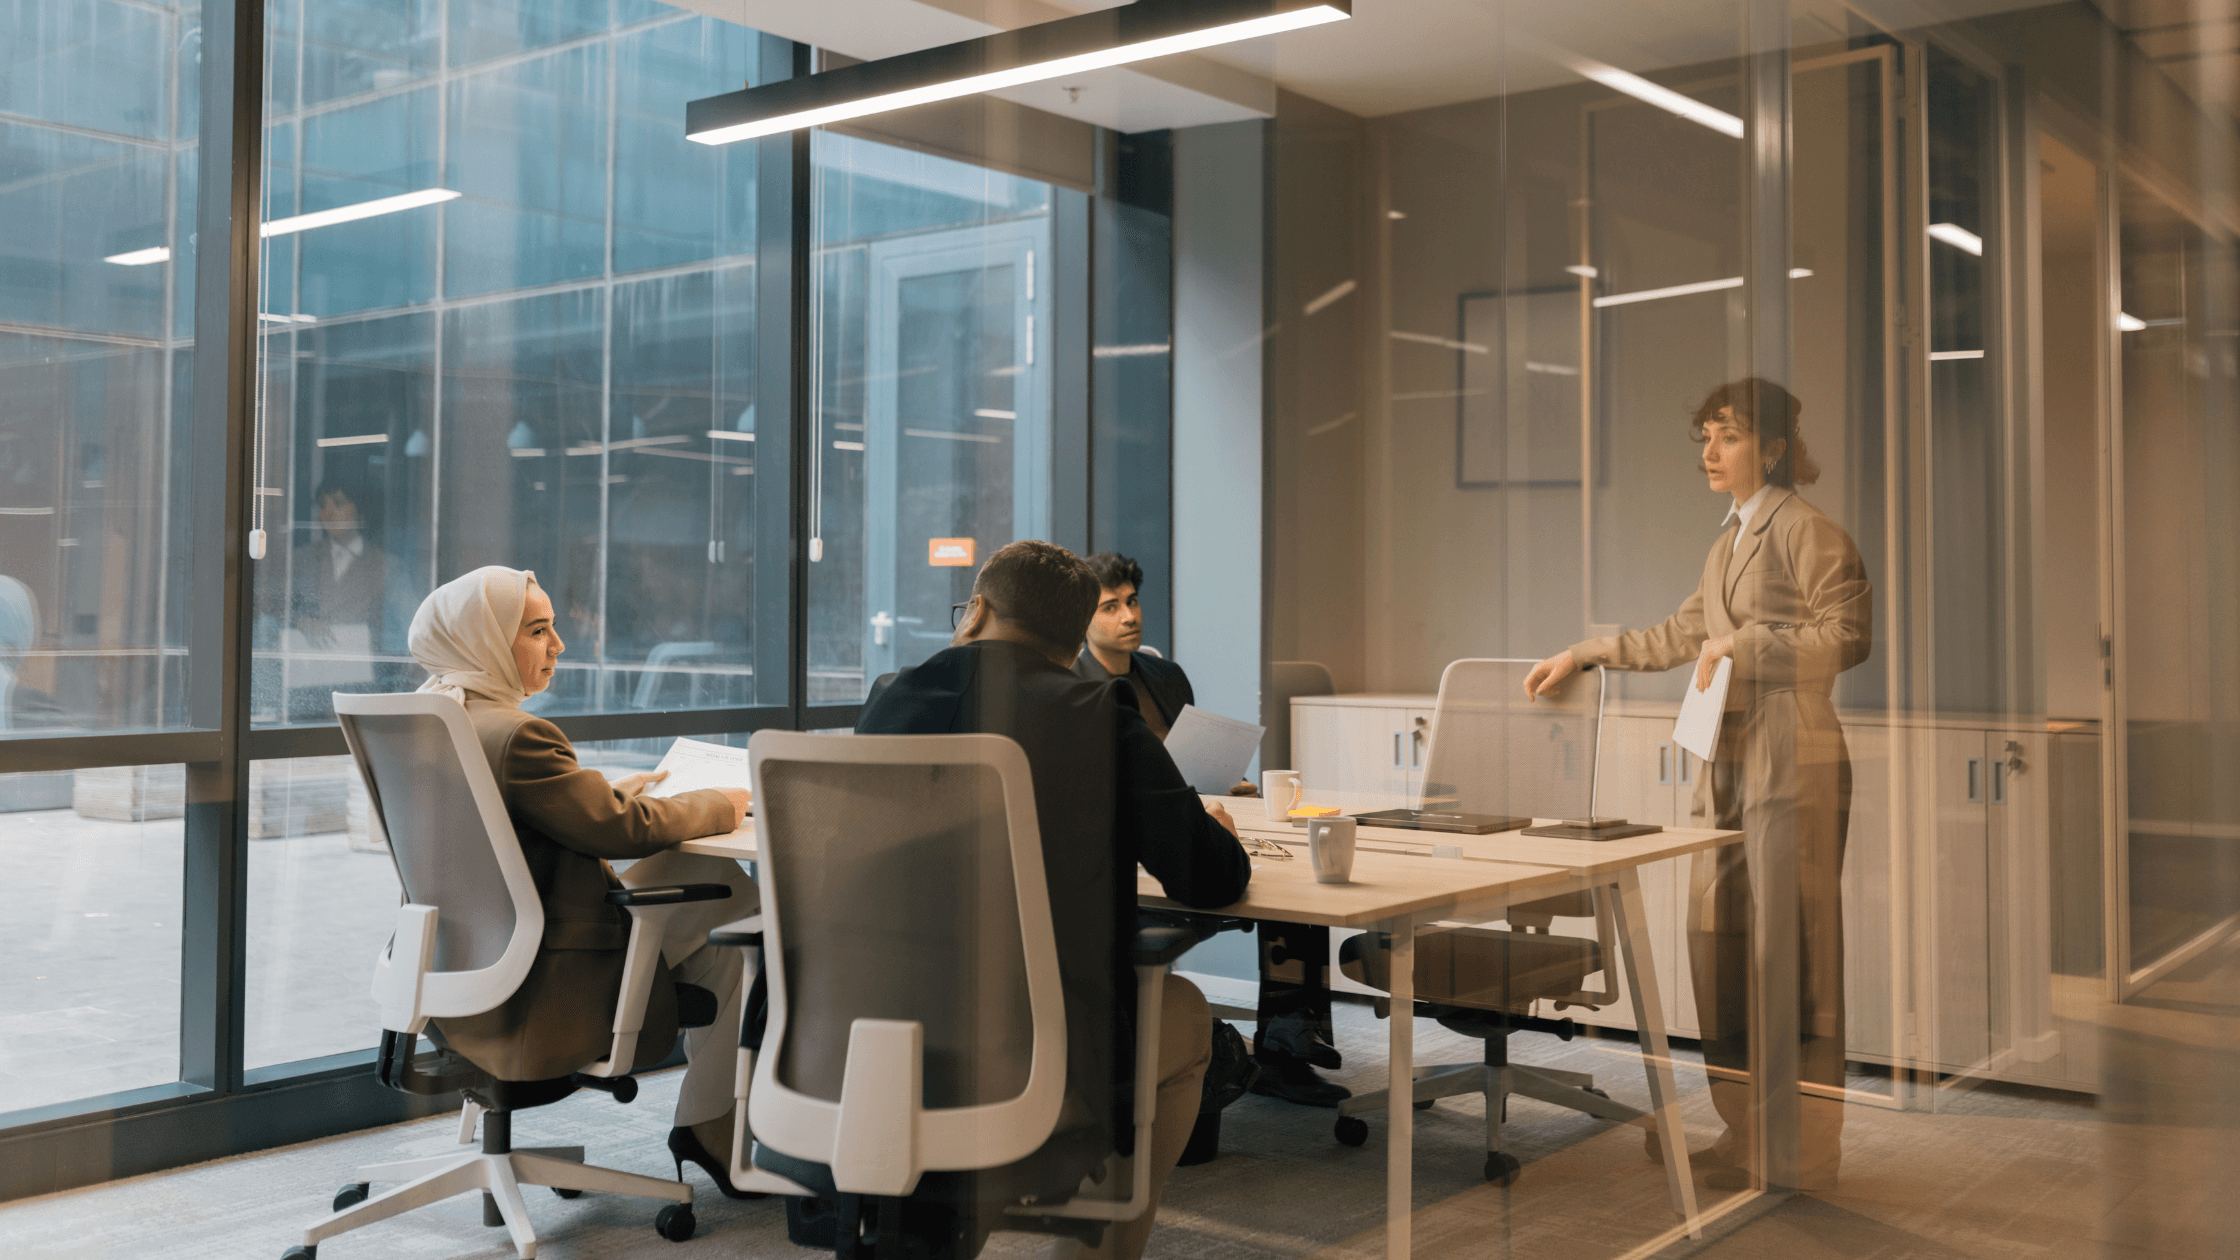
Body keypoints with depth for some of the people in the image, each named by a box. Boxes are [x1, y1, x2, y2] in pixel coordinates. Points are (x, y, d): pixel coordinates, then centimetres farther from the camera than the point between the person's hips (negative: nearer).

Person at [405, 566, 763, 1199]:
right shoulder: (513, 734, -25)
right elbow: (624, 830, -16)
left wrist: (608, 792, 16)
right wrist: (721, 805, -1)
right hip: (537, 991, -10)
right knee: (731, 890, 2)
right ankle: (708, 1125, 14)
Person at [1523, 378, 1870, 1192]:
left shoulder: (1806, 529, -6)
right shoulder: (1730, 541, 20)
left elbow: (1848, 634, -13)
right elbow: (1683, 635, 28)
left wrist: (1745, 647, -15)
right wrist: (1585, 656, 29)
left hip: (1792, 761, -8)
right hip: (1728, 760, 8)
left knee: (1793, 949, -4)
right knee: (1717, 942, 8)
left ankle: (1803, 1153, 4)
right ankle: (1742, 1132, 18)